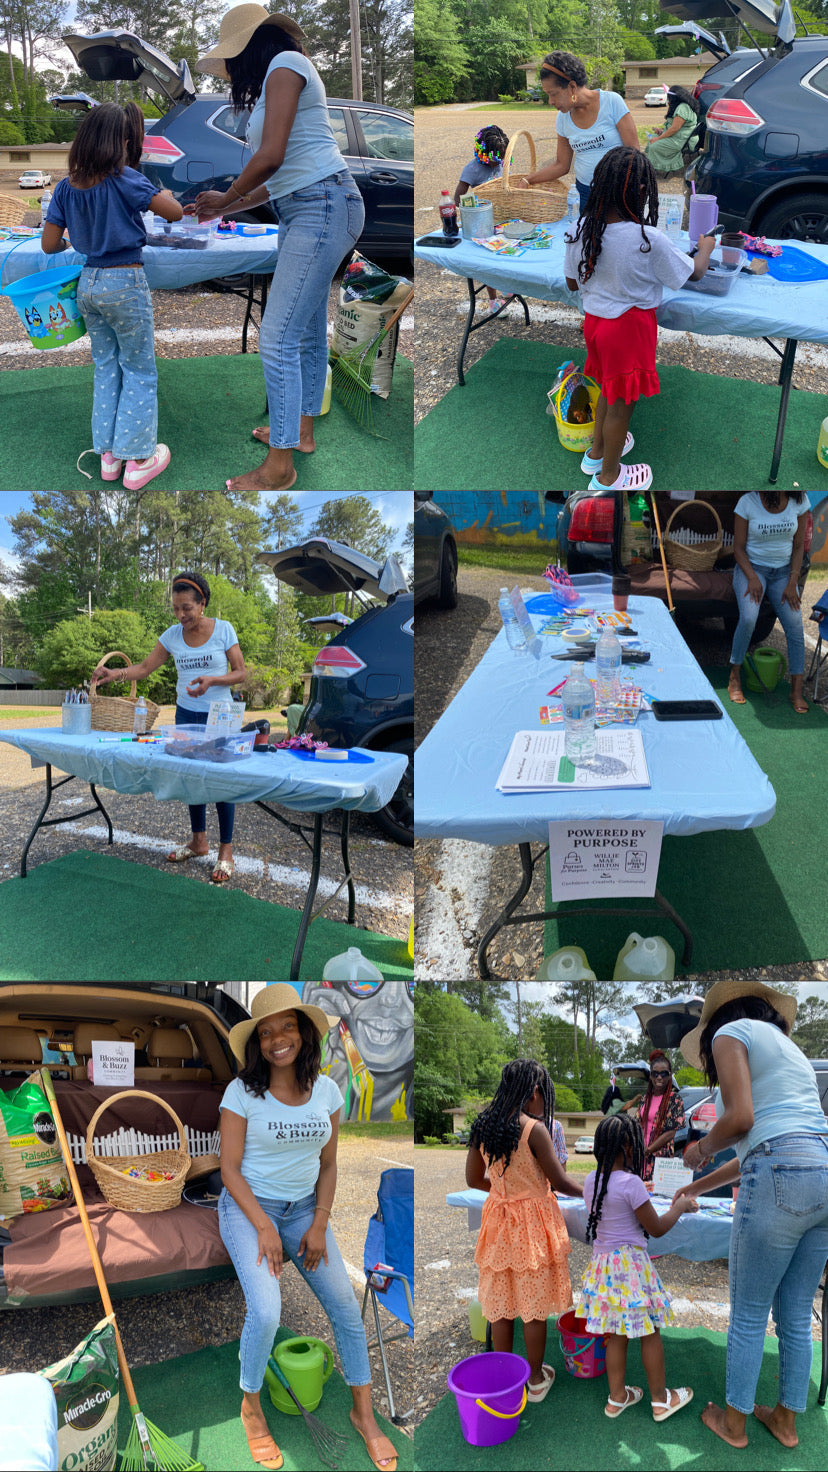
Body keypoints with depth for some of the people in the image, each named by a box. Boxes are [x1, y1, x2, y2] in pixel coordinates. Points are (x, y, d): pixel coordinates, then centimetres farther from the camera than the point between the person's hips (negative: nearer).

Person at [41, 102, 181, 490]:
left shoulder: (66, 187, -1)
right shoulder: (124, 179, -17)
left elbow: (49, 244, 2)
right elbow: (175, 212, -13)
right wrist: (162, 193, 8)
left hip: (89, 283, 6)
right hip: (126, 283, -6)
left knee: (106, 367, 17)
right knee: (139, 371, 6)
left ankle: (108, 455, 20)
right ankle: (138, 461, 7)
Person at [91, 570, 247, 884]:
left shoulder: (223, 630, -10)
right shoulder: (173, 635, 0)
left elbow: (241, 673, -8)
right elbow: (145, 667, 1)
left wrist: (211, 680, -25)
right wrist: (115, 673, -17)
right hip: (186, 714, 4)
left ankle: (226, 851, 1)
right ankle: (198, 840, 26)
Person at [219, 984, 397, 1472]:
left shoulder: (326, 1090, -1)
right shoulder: (242, 1092, -12)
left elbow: (329, 1165, 6)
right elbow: (229, 1168, -10)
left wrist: (319, 1225, -5)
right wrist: (264, 1228, -17)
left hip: (305, 1208, 4)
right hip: (248, 1207, -4)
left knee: (347, 1309, -5)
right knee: (266, 1314, -24)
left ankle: (365, 1415, 14)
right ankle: (252, 1408, 3)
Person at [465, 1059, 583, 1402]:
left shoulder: (482, 1126, -2)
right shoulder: (534, 1129, -19)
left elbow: (474, 1179, 8)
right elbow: (560, 1181, -12)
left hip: (498, 1219, 5)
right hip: (532, 1223, -5)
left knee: (500, 1304, 14)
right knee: (534, 1307, 9)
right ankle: (536, 1380, 21)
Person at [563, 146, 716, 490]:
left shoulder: (581, 230, -11)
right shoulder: (649, 240, -25)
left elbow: (573, 283, 3)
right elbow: (694, 273, -9)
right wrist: (706, 247, 11)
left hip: (594, 318, 6)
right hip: (629, 326, -6)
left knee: (609, 390, 28)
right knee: (622, 403, 12)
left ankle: (597, 451, 47)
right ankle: (608, 476, 28)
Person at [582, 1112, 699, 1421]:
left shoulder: (591, 1181, 2)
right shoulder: (631, 1183, -20)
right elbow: (656, 1228, -11)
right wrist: (679, 1207, 4)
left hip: (602, 1262, 7)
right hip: (630, 1262, -7)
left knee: (616, 1333, 15)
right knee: (650, 1332, 8)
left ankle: (617, 1398, 23)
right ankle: (661, 1400, 20)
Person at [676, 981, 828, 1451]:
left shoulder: (731, 1032, 4)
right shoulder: (789, 1048, 29)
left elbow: (740, 1118, -12)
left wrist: (701, 1150, 8)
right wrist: (698, 1187, 41)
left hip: (781, 1182, -8)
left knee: (749, 1316, 8)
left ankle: (734, 1421, 20)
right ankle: (787, 1419, 28)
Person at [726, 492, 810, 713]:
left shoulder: (799, 501, -6)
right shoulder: (748, 502, -14)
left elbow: (798, 546, 1)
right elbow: (738, 548, -7)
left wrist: (792, 583, -7)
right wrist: (752, 578, -19)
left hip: (783, 571, 3)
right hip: (751, 568, -3)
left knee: (795, 625, -14)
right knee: (748, 618, -28)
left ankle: (797, 692, -6)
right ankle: (734, 678, -11)